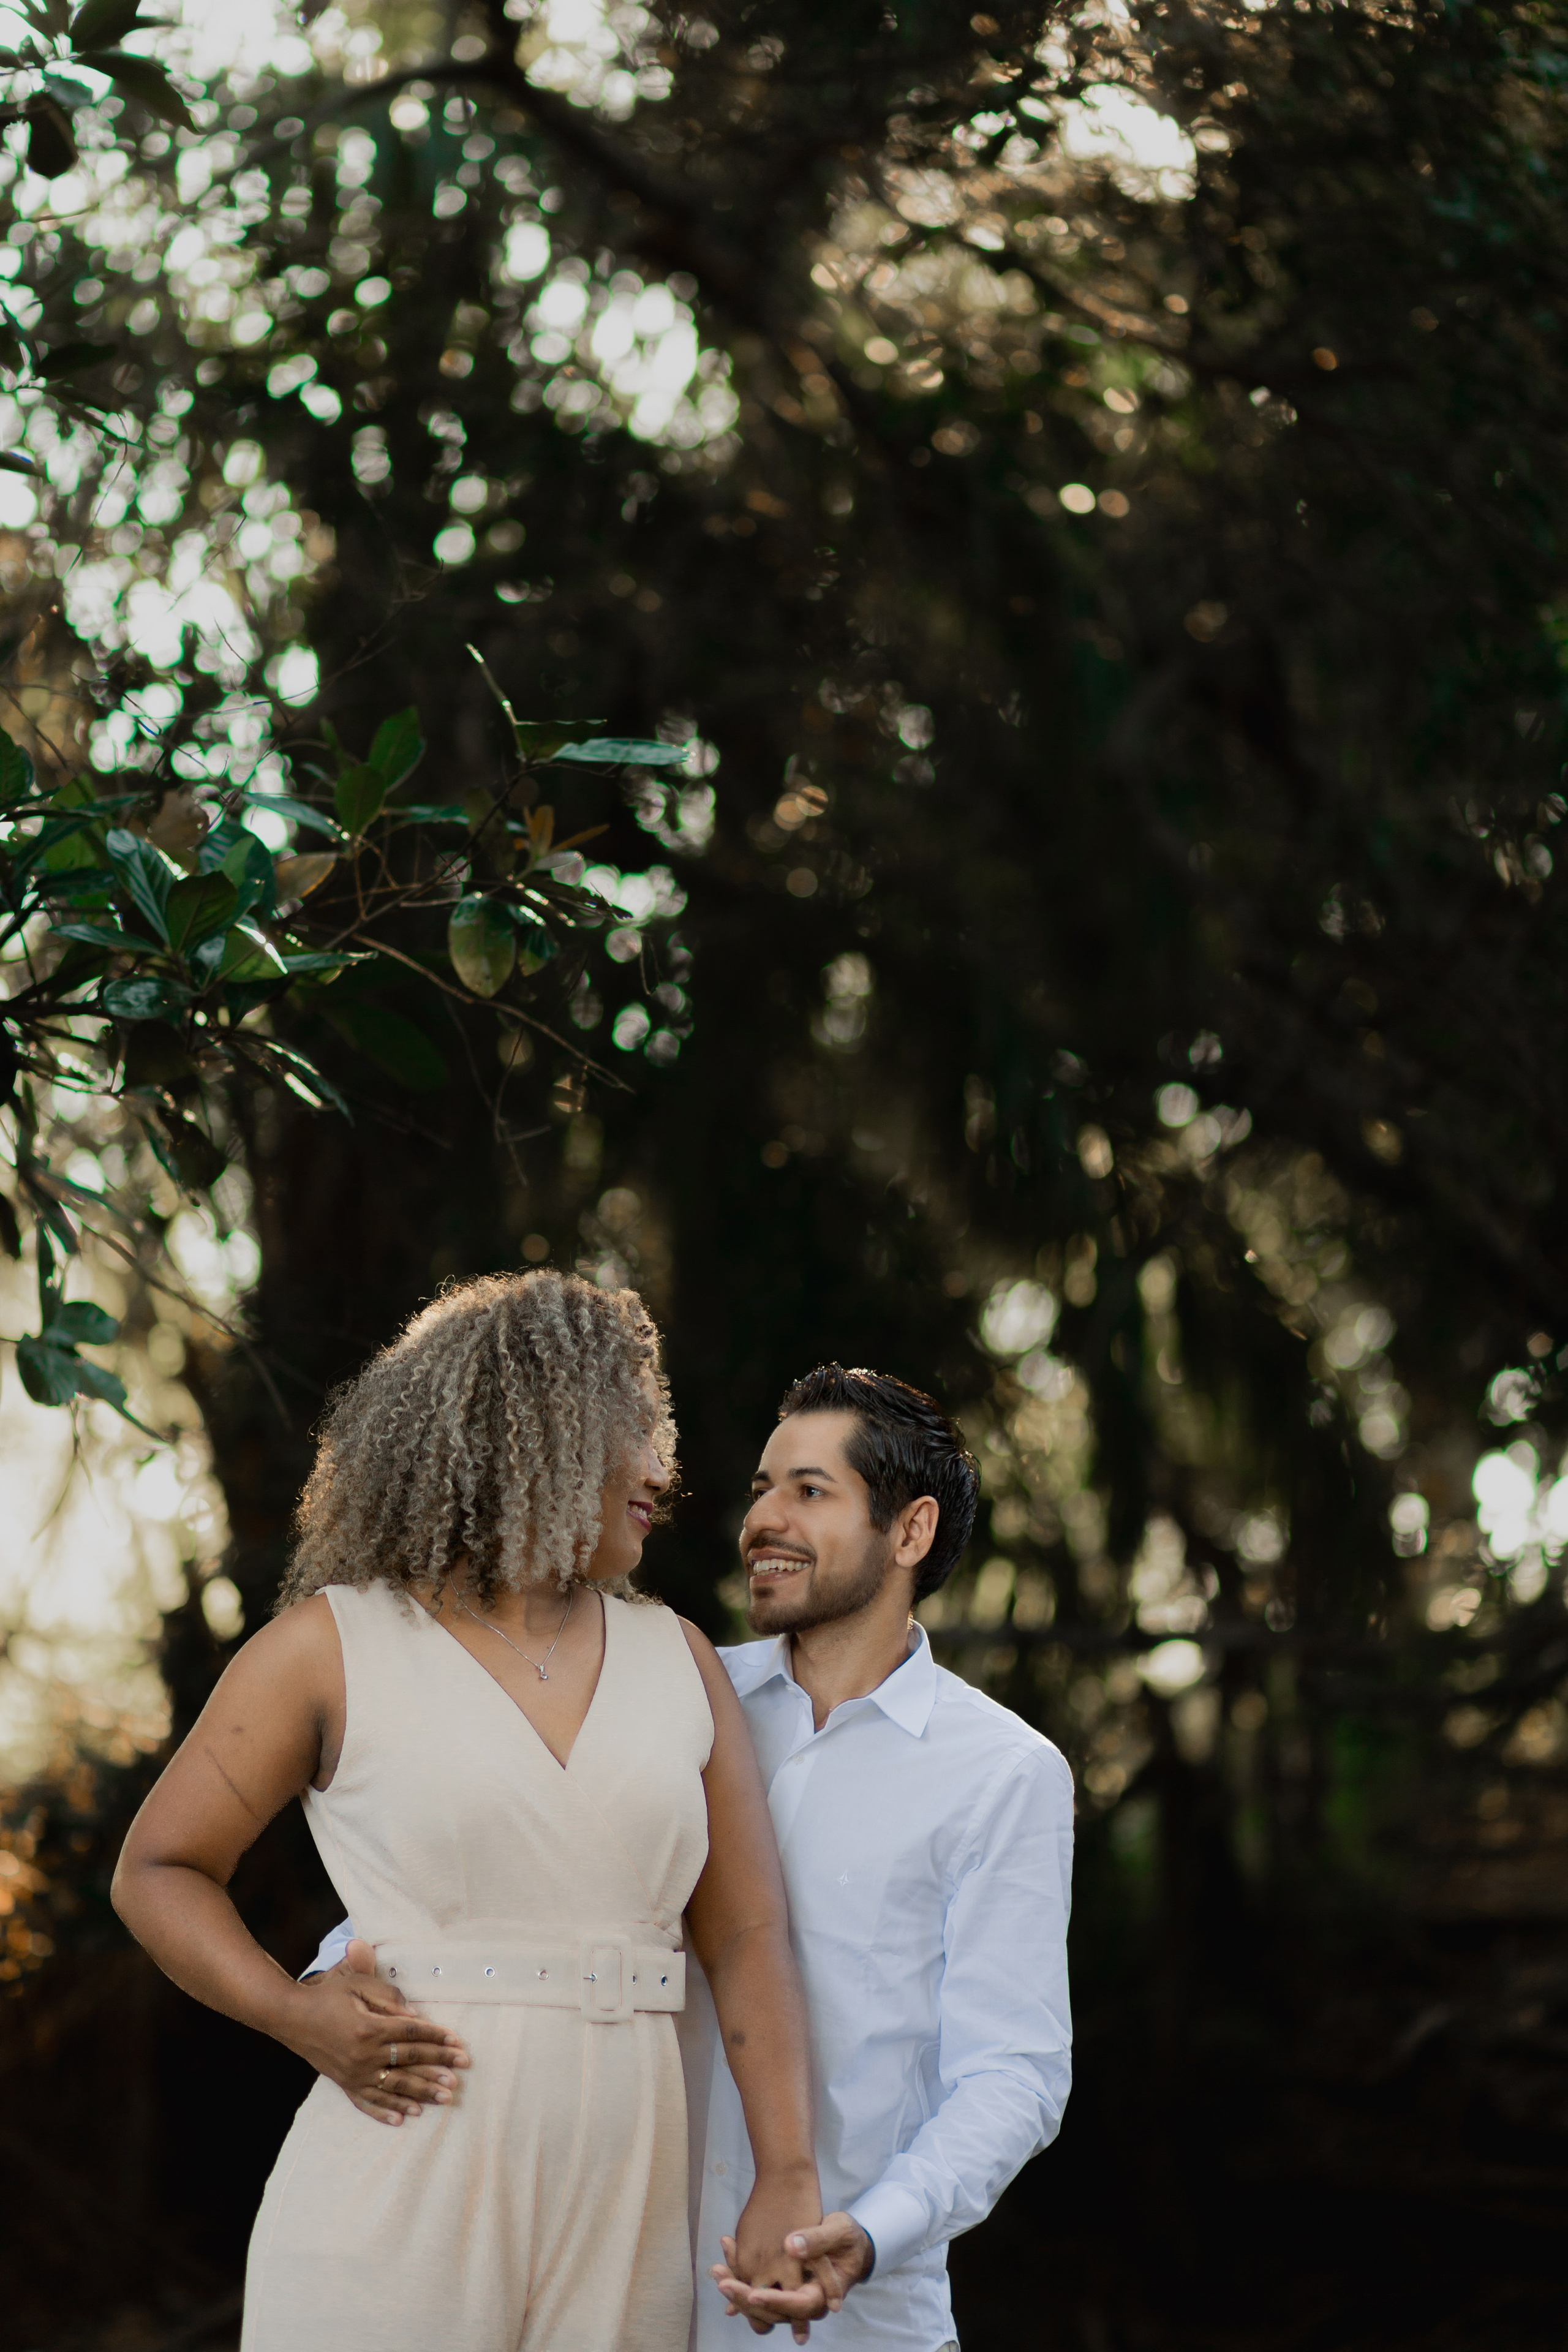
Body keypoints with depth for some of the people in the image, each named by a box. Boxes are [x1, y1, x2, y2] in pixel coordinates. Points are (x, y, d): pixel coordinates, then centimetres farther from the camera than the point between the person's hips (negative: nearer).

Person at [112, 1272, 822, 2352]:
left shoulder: (677, 1658, 11)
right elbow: (158, 1871, 8)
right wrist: (296, 2014, -10)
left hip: (623, 2214, 3)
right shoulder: (337, 1645, 2)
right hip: (401, 2210, -3)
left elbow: (749, 1935, 5)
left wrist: (789, 2176, -7)